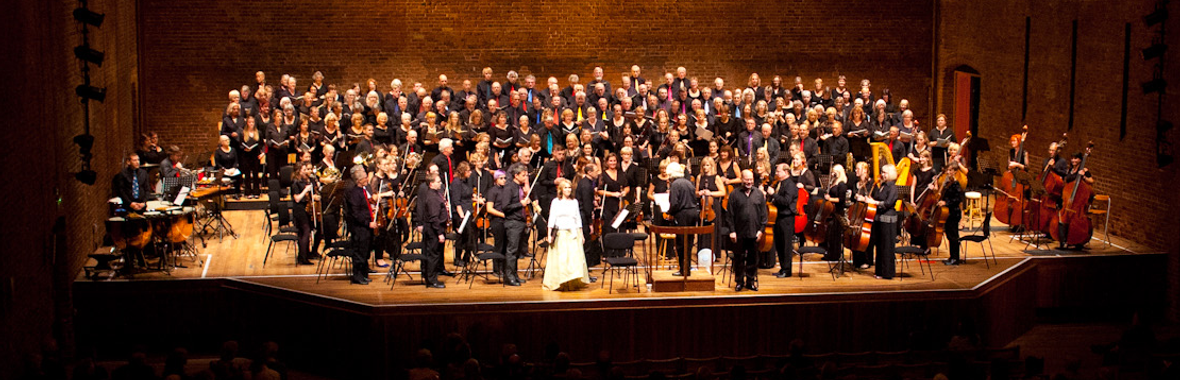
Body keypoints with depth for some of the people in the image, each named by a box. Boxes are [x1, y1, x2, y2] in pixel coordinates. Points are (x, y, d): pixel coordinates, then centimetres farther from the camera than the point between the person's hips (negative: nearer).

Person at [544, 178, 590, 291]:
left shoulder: (574, 201, 13)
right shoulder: (556, 202, 2)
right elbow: (552, 218, -1)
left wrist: (581, 234, 15)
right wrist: (549, 235, -7)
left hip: (573, 234, 3)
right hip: (560, 234, -3)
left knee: (575, 257, -5)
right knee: (560, 259, -5)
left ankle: (575, 282, -1)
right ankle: (560, 282, 1)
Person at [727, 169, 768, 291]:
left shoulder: (759, 194, 5)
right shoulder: (735, 195, 0)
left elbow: (763, 214, 6)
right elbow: (730, 215, 0)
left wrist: (761, 229, -1)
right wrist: (732, 231, -5)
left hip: (754, 232, 2)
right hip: (740, 232, -1)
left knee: (753, 258, 9)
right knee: (739, 258, 5)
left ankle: (751, 281, 20)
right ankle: (739, 282, 16)